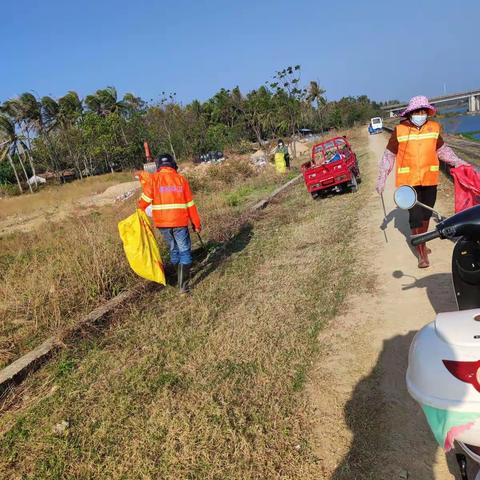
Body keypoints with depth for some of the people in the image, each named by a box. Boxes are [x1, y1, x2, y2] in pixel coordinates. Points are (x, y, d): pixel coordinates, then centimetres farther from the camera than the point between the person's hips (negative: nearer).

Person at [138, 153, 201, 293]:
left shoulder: (153, 179, 0)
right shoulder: (181, 179, 1)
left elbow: (145, 200, -5)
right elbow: (190, 204, 3)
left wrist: (140, 208, 17)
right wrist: (196, 223, 10)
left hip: (162, 223, 2)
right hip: (180, 222, -2)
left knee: (173, 249, 20)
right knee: (185, 251, 5)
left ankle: (180, 278, 35)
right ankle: (183, 285, -2)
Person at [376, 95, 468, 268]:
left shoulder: (434, 128, 1)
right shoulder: (400, 130, -7)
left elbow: (442, 149, 17)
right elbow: (389, 156, 0)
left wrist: (457, 162, 11)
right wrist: (381, 179, -1)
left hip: (429, 180, 4)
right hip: (408, 181, -4)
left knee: (426, 214, 15)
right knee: (415, 216, -5)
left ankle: (421, 243, 36)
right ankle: (421, 253, 6)